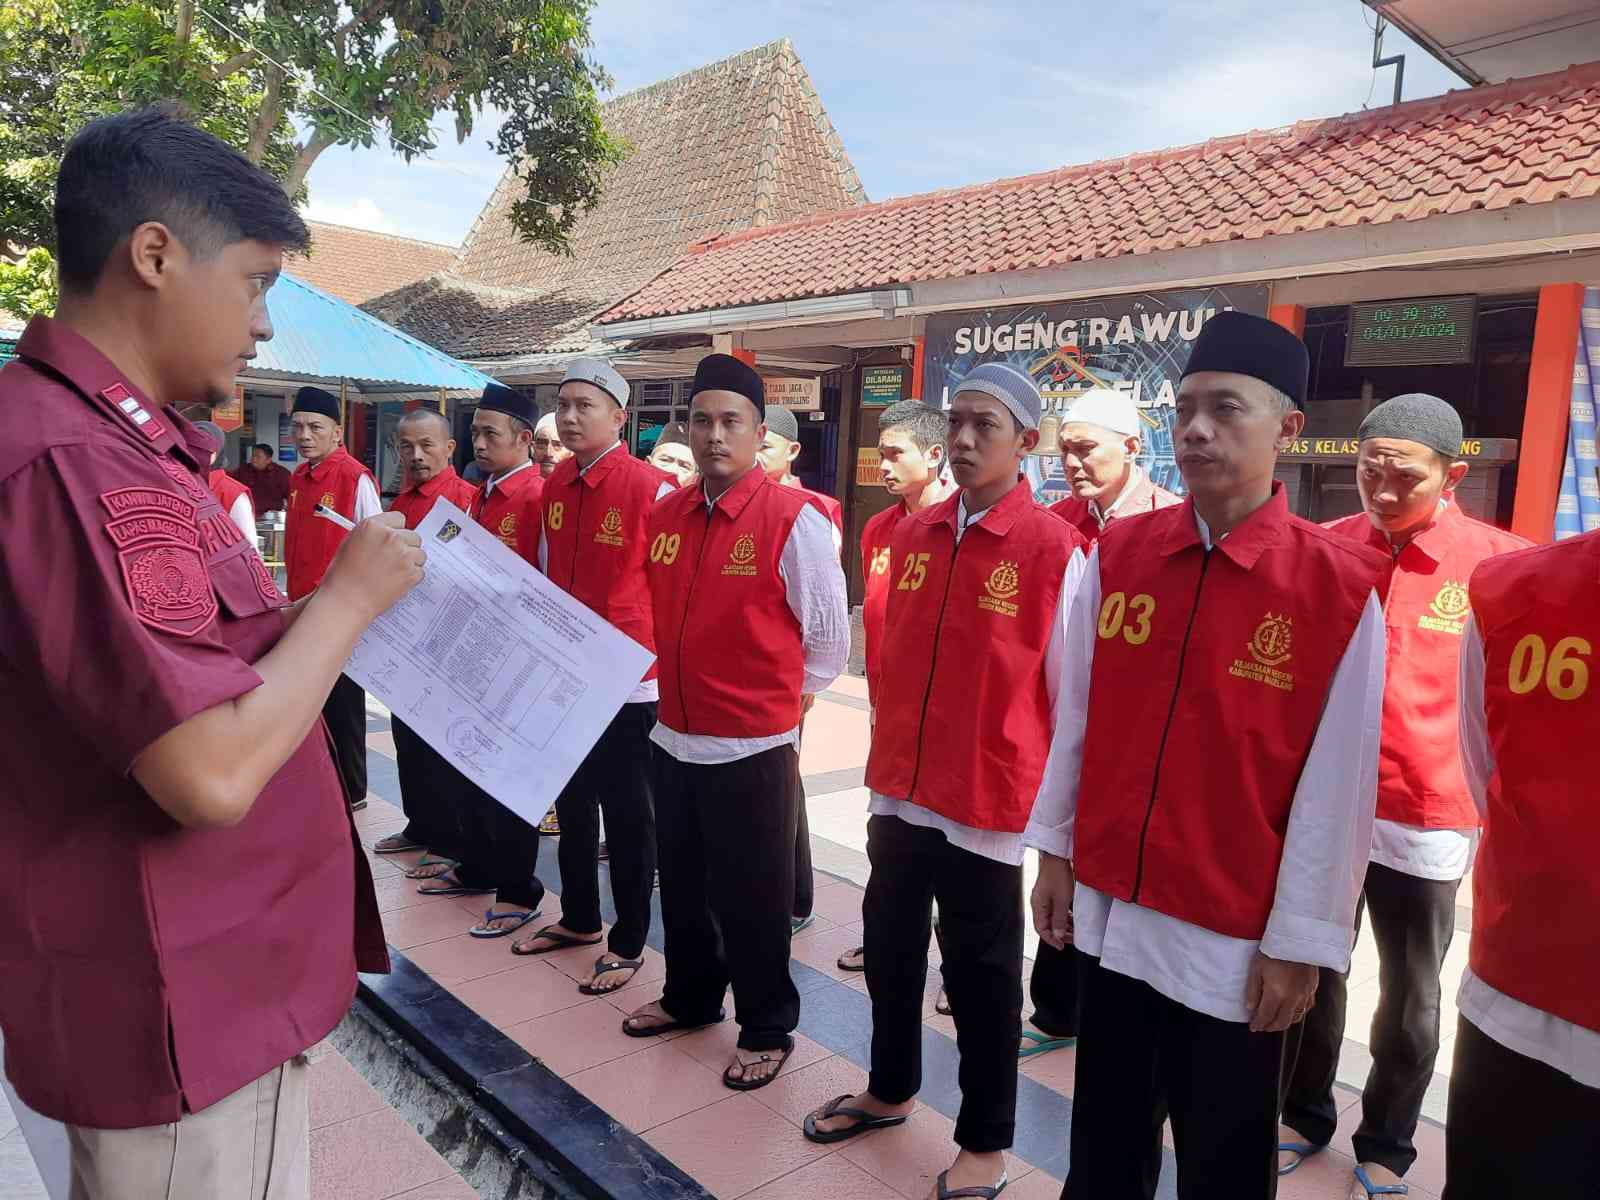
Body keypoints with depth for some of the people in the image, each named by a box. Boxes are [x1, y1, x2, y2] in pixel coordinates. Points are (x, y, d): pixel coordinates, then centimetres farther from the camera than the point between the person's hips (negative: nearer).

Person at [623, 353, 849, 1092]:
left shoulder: (793, 520, -13)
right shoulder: (664, 513, 4)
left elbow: (831, 635, -5)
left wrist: (783, 700, 3)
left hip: (753, 747, -5)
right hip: (674, 738, 6)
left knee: (751, 896, 9)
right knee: (683, 884, 21)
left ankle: (767, 1030, 29)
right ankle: (690, 996, 43)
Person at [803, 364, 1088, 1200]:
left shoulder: (1055, 548, -12)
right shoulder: (912, 536, 4)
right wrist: (886, 769, 15)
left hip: (990, 803, -5)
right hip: (900, 791, 5)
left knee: (981, 970, 10)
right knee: (890, 944, 19)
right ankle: (889, 1089, 44)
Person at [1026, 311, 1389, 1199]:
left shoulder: (1341, 586, -13)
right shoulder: (1115, 553, -2)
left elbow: (1338, 785, -10)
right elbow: (1075, 718, 5)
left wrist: (1299, 942, -8)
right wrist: (1055, 850, 8)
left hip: (1237, 939, -3)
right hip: (1112, 914, 3)